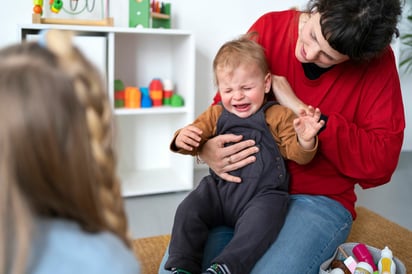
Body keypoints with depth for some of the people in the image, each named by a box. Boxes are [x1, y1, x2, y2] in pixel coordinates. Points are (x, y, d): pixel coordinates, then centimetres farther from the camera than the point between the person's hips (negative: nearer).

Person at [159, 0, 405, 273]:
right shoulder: (269, 28, -4)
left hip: (319, 199, -1)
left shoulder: (377, 60, -10)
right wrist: (205, 149, -16)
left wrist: (299, 107, -20)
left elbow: (380, 163, -15)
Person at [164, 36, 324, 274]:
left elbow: (297, 154, 2)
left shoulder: (279, 116, 3)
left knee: (260, 222, -31)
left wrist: (304, 140, -22)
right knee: (188, 210, -14)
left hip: (264, 194, -3)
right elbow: (197, 136, 15)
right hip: (219, 189, 4)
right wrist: (182, 139, -11)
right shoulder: (216, 114, 13)